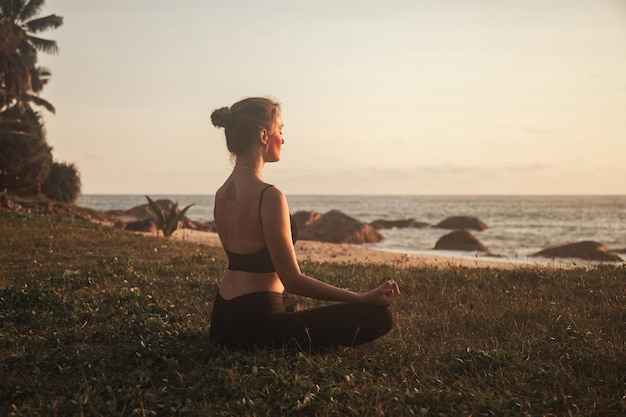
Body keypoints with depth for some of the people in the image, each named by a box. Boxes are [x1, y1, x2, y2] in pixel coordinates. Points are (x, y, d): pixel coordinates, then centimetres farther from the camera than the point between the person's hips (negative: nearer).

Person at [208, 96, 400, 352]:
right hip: (255, 325, -9)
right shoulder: (269, 196, -21)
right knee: (377, 316, -10)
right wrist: (364, 298, -17)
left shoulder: (221, 194, 6)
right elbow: (293, 280, -21)